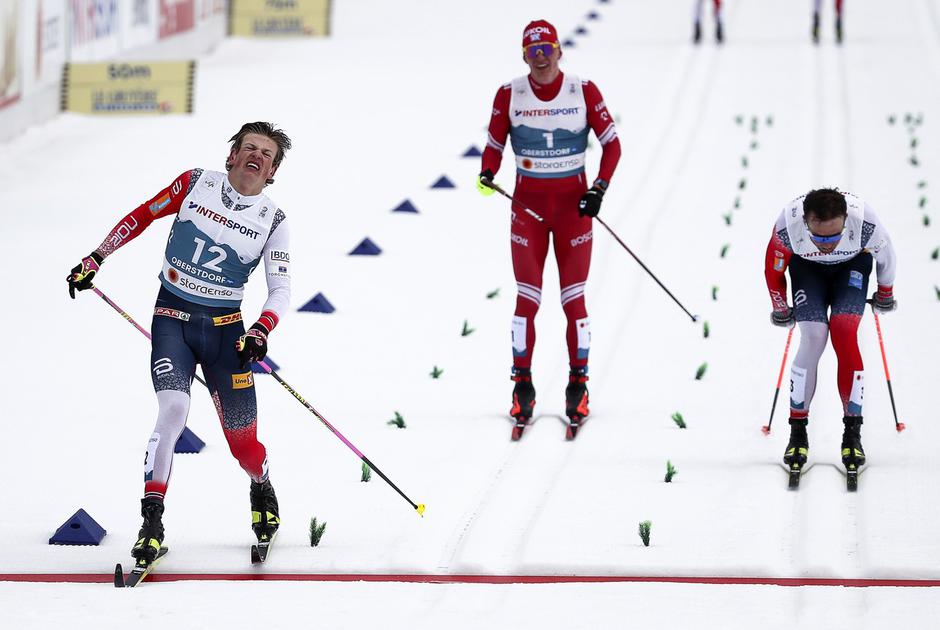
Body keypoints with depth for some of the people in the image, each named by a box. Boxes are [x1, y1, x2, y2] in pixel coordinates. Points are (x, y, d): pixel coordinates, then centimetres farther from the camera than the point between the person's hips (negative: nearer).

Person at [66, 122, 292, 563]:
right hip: (173, 318, -1)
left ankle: (261, 488, 36)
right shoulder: (196, 184, 0)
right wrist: (96, 258, 10)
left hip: (225, 328, 1)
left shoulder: (273, 221, 1)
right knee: (173, 408, -24)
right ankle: (152, 519, -18)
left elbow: (280, 289, -3)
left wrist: (261, 330, -22)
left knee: (242, 439, 0)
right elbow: (143, 216, 11)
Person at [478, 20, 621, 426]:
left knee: (573, 298, 0)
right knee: (527, 298, -2)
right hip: (528, 205, 0)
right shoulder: (509, 96, -4)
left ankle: (579, 384, 9)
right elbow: (494, 146, 5)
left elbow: (612, 144, 0)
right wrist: (487, 174, -16)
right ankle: (522, 385, 7)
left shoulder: (584, 92, -6)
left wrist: (600, 189, -12)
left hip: (573, 203, 0)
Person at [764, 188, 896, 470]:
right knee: (813, 339, -17)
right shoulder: (788, 226, -36)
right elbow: (773, 269, -13)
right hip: (807, 267, 0)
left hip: (853, 265, 0)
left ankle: (852, 433, -15)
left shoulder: (865, 222, -37)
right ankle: (797, 432, -3)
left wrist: (885, 294, 5)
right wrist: (780, 309, 1)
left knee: (844, 332, -21)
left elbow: (885, 257, -12)